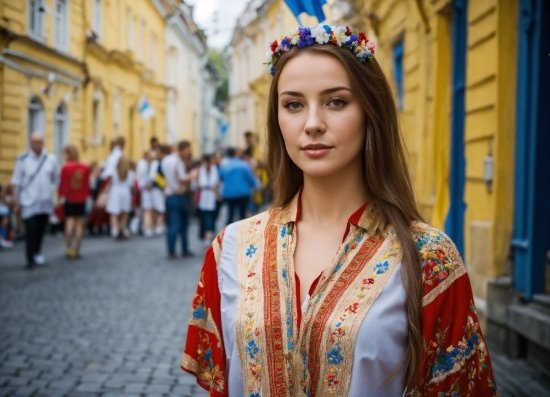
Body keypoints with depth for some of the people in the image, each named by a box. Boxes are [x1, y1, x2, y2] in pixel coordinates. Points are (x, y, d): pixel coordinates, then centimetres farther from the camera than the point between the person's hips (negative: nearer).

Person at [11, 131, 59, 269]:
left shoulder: (51, 159, 3)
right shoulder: (23, 160, -4)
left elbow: (56, 179, 14)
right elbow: (16, 182, 0)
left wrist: (52, 191, 6)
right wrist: (16, 201, -1)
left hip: (45, 202, 3)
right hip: (29, 202, -3)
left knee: (41, 230, 10)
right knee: (31, 230, -9)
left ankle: (37, 253, 28)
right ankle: (30, 259, -2)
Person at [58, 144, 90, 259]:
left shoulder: (66, 168, -12)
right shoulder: (85, 168, -4)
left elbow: (62, 184, -6)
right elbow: (87, 184, 3)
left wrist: (60, 195, 8)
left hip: (69, 199, -2)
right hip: (81, 199, 2)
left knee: (69, 222, 5)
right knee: (79, 224, 5)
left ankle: (68, 247, 0)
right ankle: (77, 250, 6)